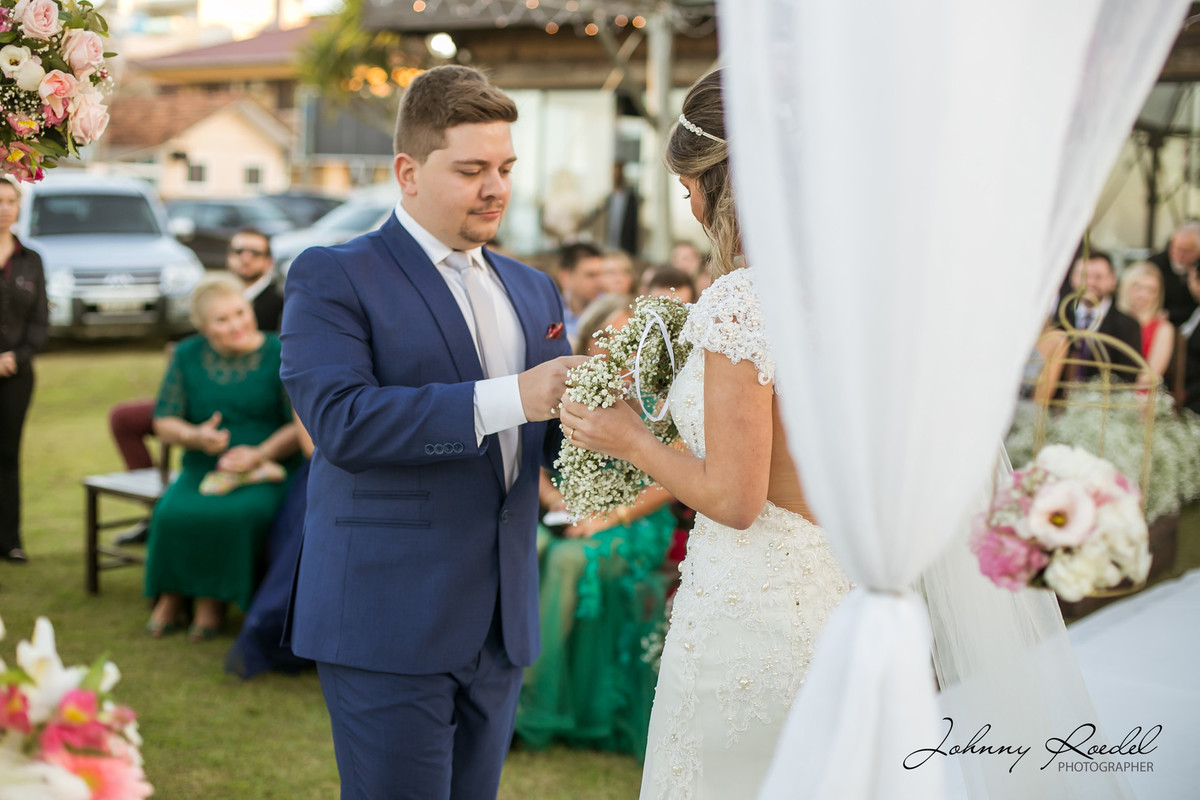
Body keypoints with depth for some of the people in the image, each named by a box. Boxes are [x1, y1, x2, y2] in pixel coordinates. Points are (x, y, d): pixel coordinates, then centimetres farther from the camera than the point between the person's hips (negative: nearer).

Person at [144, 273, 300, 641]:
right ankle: (171, 596, -7)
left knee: (240, 514, -35)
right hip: (202, 470, 3)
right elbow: (163, 422, 10)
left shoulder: (279, 355, 0)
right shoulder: (187, 355, 10)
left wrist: (260, 453, -19)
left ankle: (213, 601, -13)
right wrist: (196, 436, -12)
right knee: (172, 513, -29)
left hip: (265, 471, -2)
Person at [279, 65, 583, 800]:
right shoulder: (332, 278, -5)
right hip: (388, 623, -6)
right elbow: (341, 421, -20)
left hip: (500, 623, 6)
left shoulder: (533, 290, 15)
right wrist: (508, 399, -26)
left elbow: (559, 442, 12)